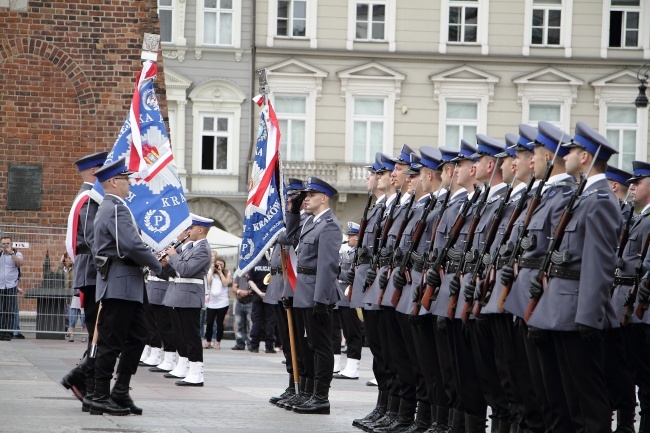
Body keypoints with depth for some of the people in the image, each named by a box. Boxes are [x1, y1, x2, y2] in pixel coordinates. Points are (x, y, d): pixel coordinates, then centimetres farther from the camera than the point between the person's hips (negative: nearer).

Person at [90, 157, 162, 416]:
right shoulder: (116, 208, -15)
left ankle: (120, 392, 15)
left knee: (137, 336, 12)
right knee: (111, 342, -6)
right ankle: (101, 399, -2)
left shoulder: (107, 208, 19)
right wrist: (157, 265, -9)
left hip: (127, 286, 11)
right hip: (120, 285, -11)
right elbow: (132, 244, -25)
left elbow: (98, 247, 26)